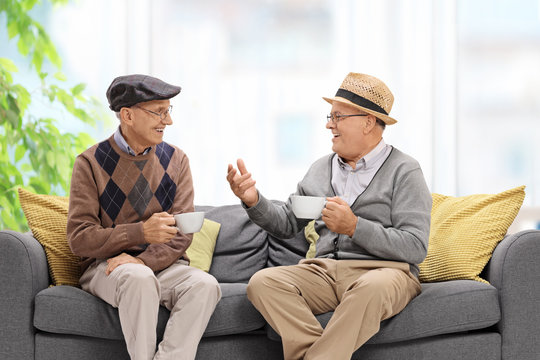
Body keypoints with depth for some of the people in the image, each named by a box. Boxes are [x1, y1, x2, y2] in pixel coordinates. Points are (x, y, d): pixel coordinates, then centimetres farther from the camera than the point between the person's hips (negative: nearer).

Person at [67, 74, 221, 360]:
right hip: (105, 267, -3)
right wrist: (141, 232, -22)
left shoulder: (175, 160, 8)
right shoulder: (91, 163, -2)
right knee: (139, 278, -37)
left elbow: (181, 233, 0)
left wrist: (143, 260, -20)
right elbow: (79, 239, -9)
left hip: (163, 265, 3)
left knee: (204, 285, -29)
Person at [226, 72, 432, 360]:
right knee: (263, 282, -22)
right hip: (323, 270, 5)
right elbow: (287, 223, 23)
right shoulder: (320, 169, 18)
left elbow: (416, 247, -10)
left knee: (372, 288, -41)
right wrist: (253, 201, 4)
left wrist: (354, 227, -19)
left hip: (382, 269, -5)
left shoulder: (404, 171, 0)